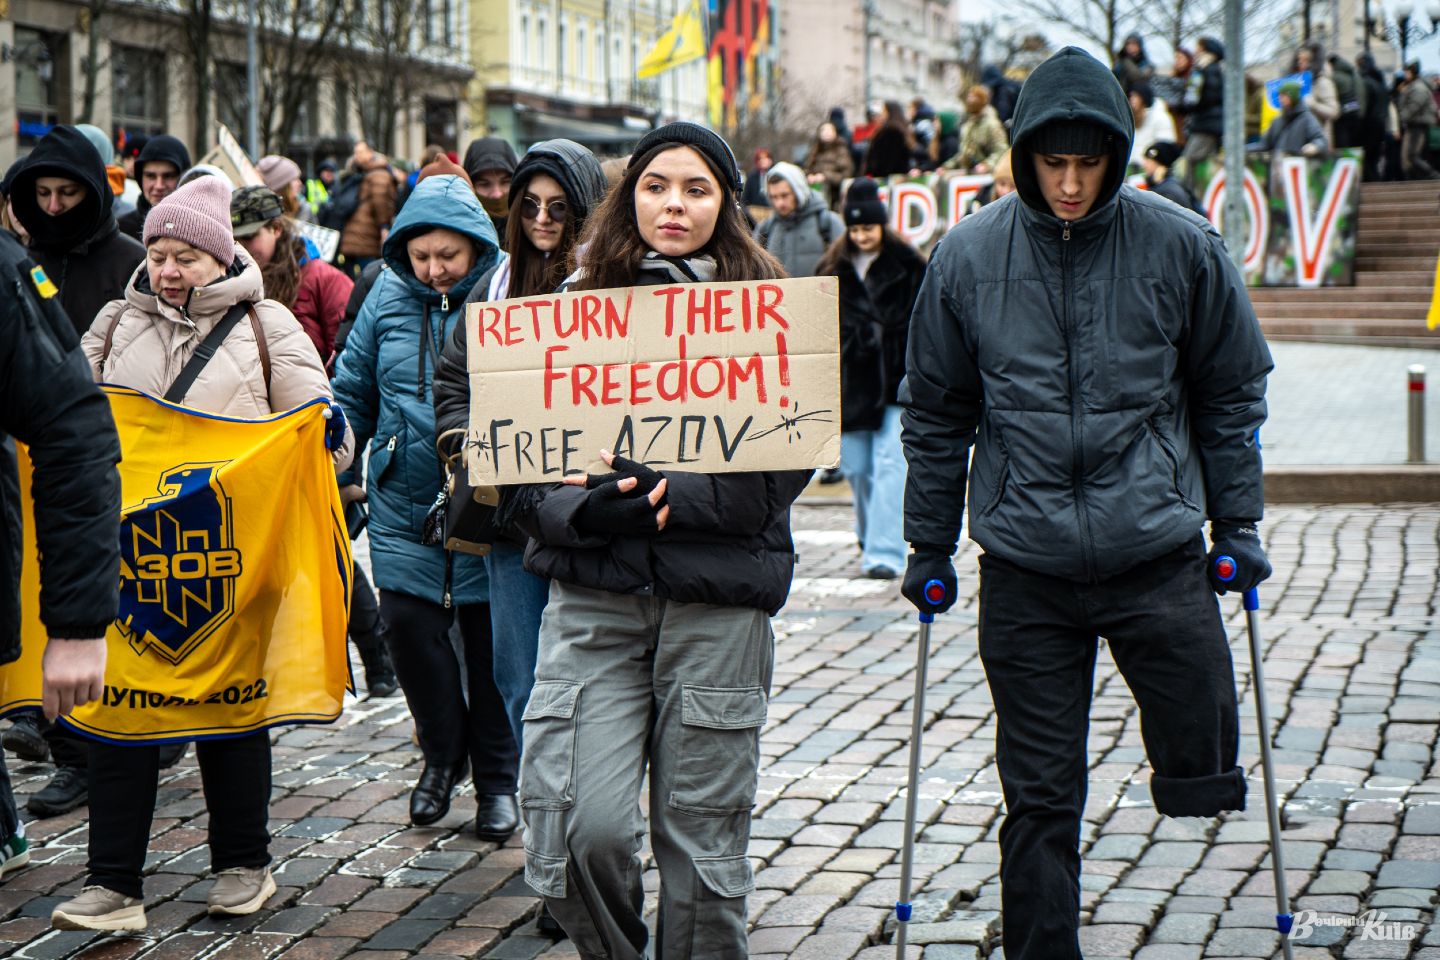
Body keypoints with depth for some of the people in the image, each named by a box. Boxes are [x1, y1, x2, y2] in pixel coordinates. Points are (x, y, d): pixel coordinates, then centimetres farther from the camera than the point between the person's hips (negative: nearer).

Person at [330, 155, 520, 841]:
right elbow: (352, 389, 14)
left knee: (489, 634, 4)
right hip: (404, 500, 3)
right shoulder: (388, 295, 4)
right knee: (407, 621, 0)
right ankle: (442, 753, 24)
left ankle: (497, 777, 20)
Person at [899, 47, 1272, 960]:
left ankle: (1198, 772, 32)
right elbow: (935, 415, 9)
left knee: (1201, 774, -1)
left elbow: (1232, 395, 9)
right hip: (1024, 567, 1)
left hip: (1158, 551, 0)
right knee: (1039, 796, 6)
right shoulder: (967, 257, 0)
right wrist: (929, 548, 11)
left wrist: (1238, 524, 8)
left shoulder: (1183, 248, -2)